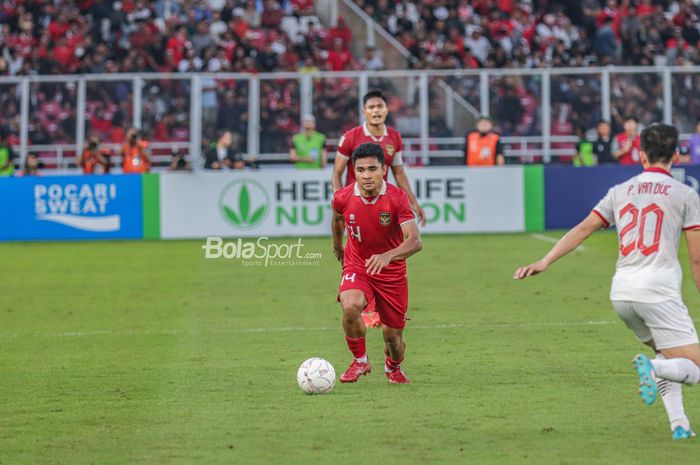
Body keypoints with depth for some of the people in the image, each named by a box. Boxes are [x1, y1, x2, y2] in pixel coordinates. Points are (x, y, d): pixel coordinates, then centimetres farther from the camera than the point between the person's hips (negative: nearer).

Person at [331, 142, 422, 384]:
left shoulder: (397, 198, -22)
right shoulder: (343, 198, -14)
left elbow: (415, 241, -33)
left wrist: (388, 256, -51)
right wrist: (337, 247, 29)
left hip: (392, 272, -1)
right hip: (357, 266, 1)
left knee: (393, 336, 6)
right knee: (350, 307, -31)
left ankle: (393, 367, 44)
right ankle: (360, 362, -6)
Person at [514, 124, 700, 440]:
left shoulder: (620, 191, 15)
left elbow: (583, 228, 6)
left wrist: (544, 262, 3)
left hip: (621, 292, 6)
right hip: (658, 290, -5)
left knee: (665, 353, 24)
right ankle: (653, 368, -34)